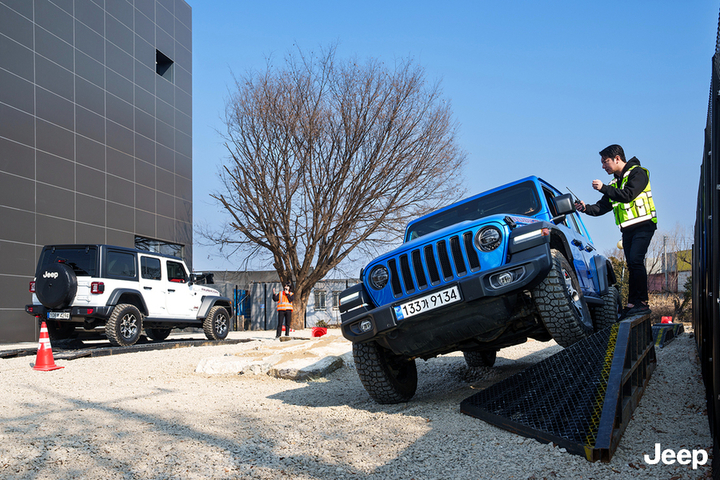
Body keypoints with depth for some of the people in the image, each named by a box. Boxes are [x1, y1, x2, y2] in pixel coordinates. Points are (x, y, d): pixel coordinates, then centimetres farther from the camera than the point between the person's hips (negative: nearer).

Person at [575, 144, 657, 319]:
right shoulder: (614, 183, 19)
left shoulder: (637, 173, -4)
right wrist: (586, 208, -4)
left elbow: (628, 195, -20)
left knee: (635, 260, -19)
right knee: (632, 266, 4)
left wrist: (603, 188, -18)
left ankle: (643, 303, -17)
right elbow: (602, 207, 14)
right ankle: (632, 304, 4)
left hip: (643, 225, -8)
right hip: (627, 230, 8)